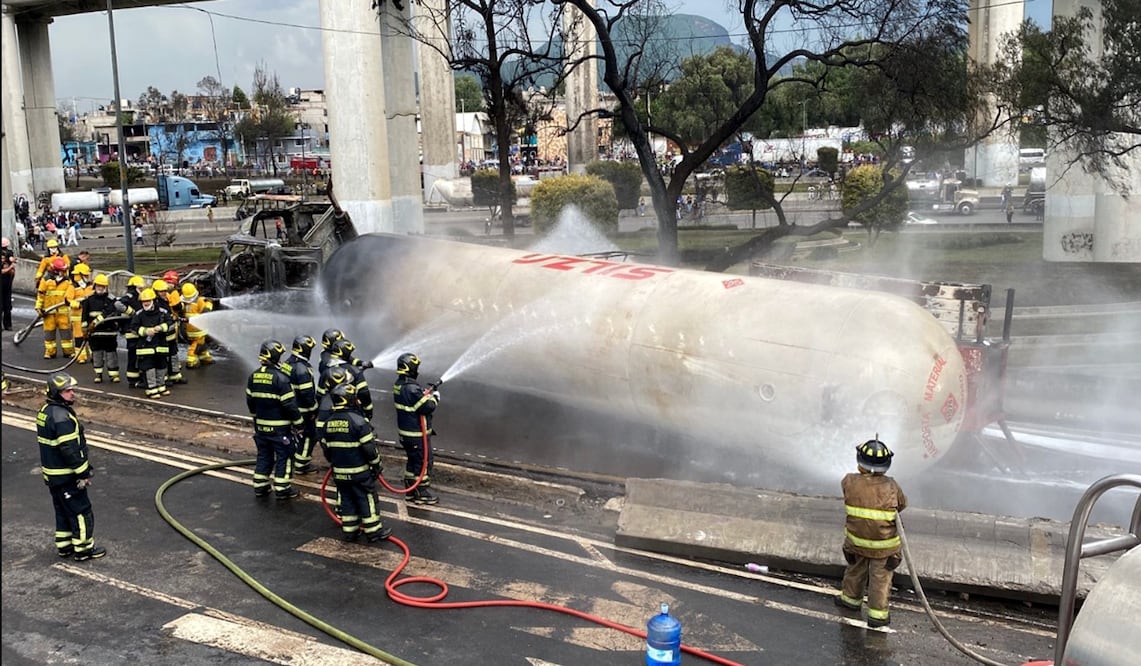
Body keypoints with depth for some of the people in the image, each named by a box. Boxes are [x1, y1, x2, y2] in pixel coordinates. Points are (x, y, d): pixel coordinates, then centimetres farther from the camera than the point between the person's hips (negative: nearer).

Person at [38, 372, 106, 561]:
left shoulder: (46, 411, 8)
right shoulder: (62, 417, -25)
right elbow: (69, 450, -25)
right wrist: (83, 473, -17)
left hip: (52, 474, 10)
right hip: (67, 475, -10)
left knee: (63, 510, 20)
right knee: (81, 511, 1)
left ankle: (64, 545, 29)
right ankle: (83, 549, 9)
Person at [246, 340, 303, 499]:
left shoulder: (254, 376, 3)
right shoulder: (280, 377, -20)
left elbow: (250, 400, 13)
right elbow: (289, 404, -19)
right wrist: (298, 422, -8)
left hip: (261, 425, 7)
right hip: (279, 427, -7)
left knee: (264, 455, 18)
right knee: (284, 456, 4)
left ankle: (260, 486, 22)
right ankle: (282, 489, 7)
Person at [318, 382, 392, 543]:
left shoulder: (327, 423, 2)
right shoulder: (358, 421, -19)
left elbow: (325, 448, 10)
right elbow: (369, 447, -17)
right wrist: (376, 464, -3)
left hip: (339, 472, 6)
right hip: (360, 472, -6)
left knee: (346, 500, 16)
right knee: (367, 500, 5)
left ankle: (349, 530, 21)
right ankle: (373, 531, 12)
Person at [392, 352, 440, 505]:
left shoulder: (399, 385, 4)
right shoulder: (412, 389, -27)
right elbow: (428, 407, -24)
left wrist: (426, 394, 4)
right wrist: (435, 398, -7)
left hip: (405, 432, 9)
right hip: (417, 434, -9)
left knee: (413, 461, 21)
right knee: (424, 462, 5)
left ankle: (410, 491, 30)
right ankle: (422, 493, 16)